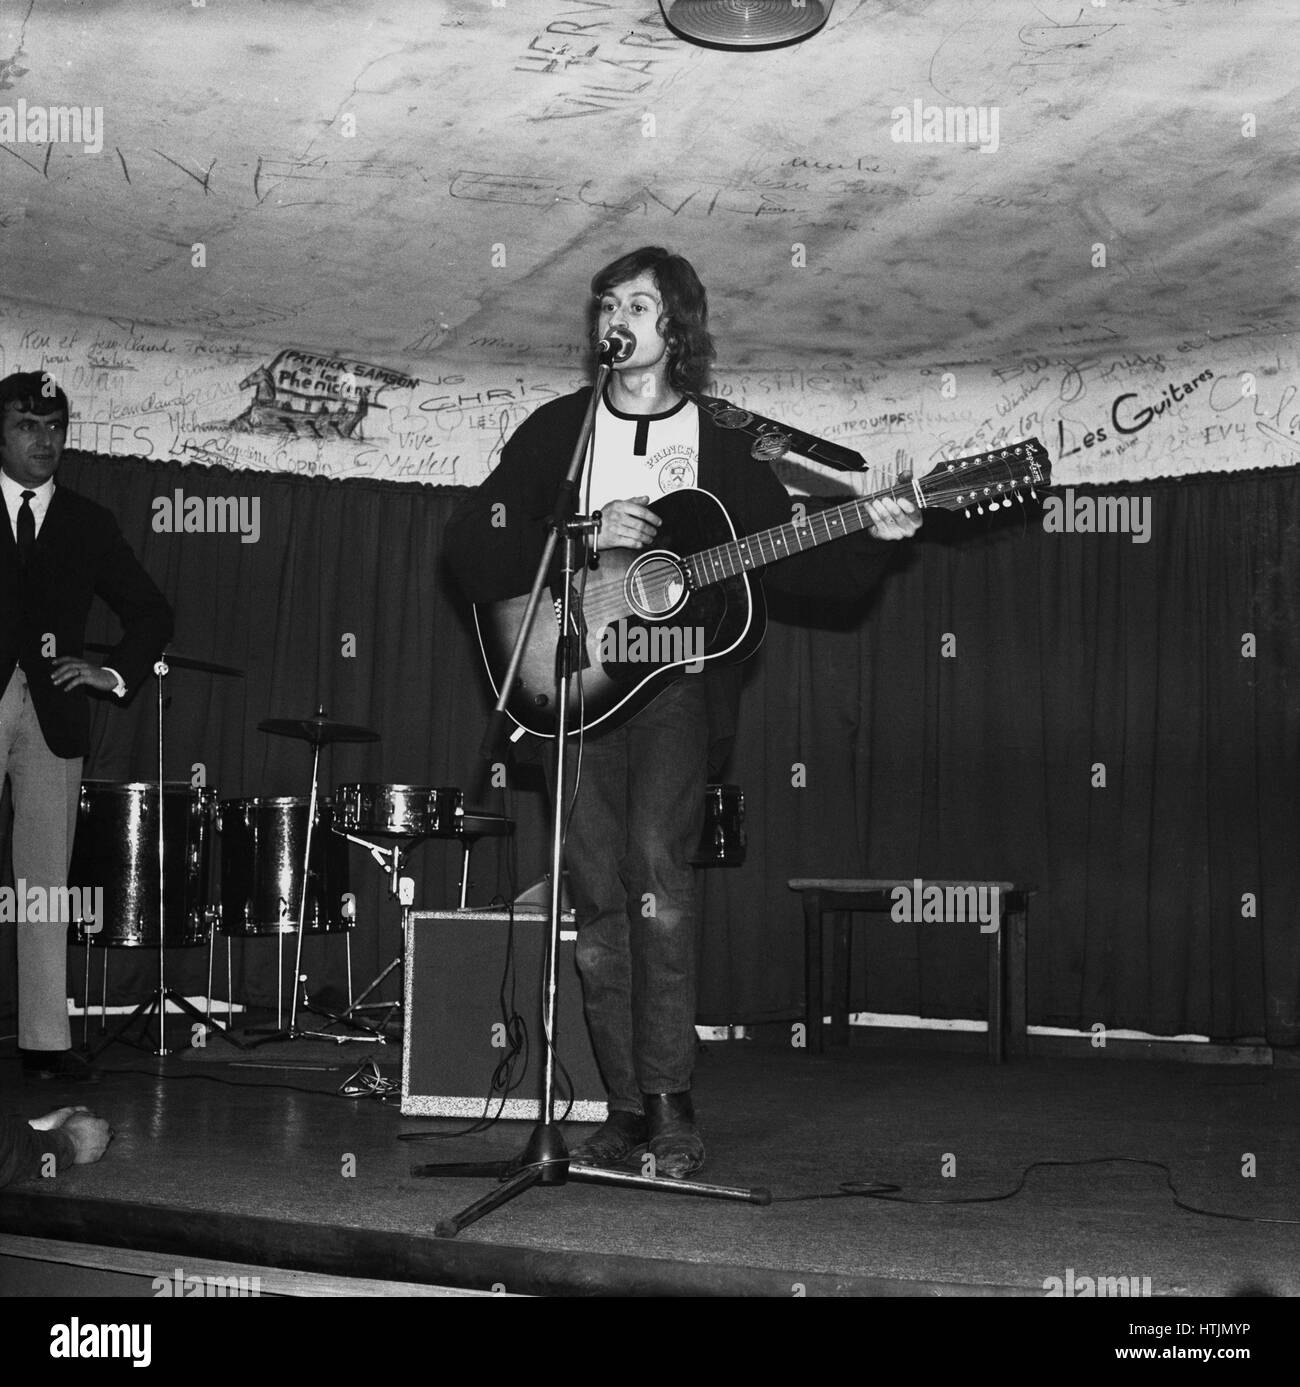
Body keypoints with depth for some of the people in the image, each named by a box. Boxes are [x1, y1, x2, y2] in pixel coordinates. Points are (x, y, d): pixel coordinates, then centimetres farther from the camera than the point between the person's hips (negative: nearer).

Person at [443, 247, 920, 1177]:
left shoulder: (719, 446, 10)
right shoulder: (558, 429, 10)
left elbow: (794, 561, 10)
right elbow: (470, 548, 1)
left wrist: (871, 540, -7)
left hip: (675, 682, -1)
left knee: (657, 865, -20)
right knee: (599, 899, 0)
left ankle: (672, 1104, -14)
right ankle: (627, 1109, 9)